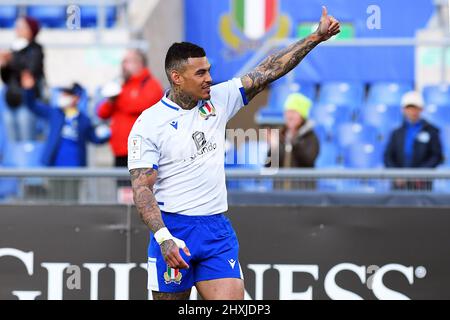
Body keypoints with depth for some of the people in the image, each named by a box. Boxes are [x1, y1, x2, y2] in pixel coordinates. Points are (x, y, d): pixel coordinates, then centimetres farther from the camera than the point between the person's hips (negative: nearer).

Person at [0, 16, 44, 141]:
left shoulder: (35, 50, -2)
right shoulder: (14, 50, 15)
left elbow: (31, 73, -17)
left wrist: (11, 60, -21)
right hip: (11, 101, 6)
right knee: (13, 144, 4)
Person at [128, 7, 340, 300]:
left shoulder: (218, 100, 6)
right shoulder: (149, 124, -8)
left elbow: (268, 72, 7)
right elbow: (142, 189, -12)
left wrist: (317, 36, 1)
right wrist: (164, 238, -24)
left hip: (218, 231, 4)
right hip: (173, 231, -4)